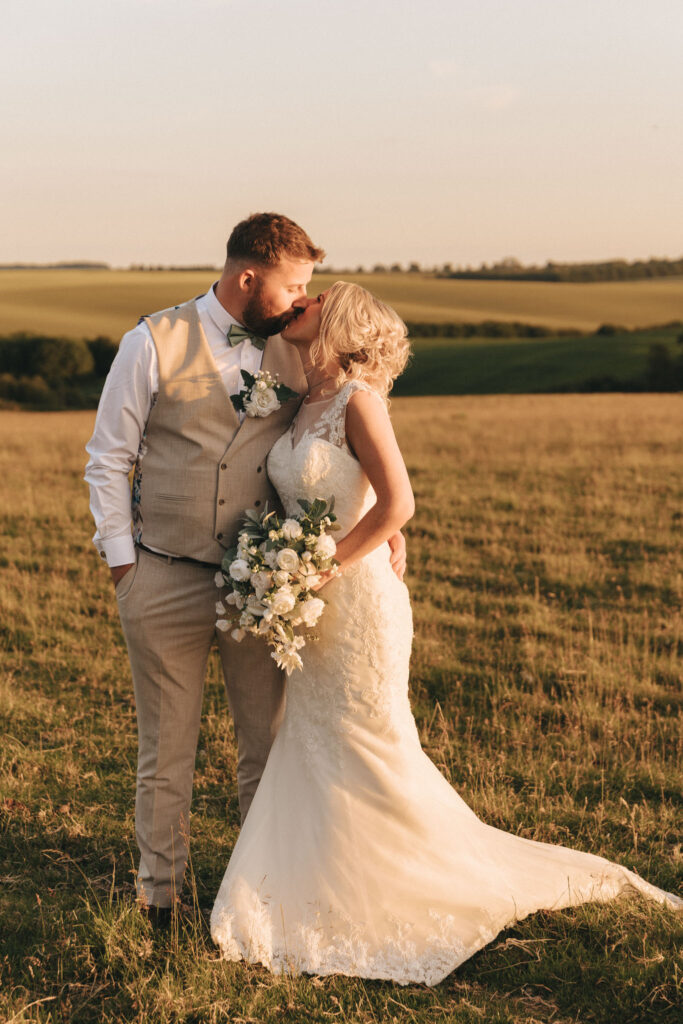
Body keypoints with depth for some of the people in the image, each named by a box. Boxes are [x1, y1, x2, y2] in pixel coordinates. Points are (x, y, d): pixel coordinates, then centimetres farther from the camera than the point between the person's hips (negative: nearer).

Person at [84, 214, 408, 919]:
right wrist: (121, 559, -3)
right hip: (165, 580, -2)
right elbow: (107, 458, 0)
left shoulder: (294, 352, 3)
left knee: (269, 743, 9)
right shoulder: (155, 343, -5)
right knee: (166, 749, 9)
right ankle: (158, 896, 23)